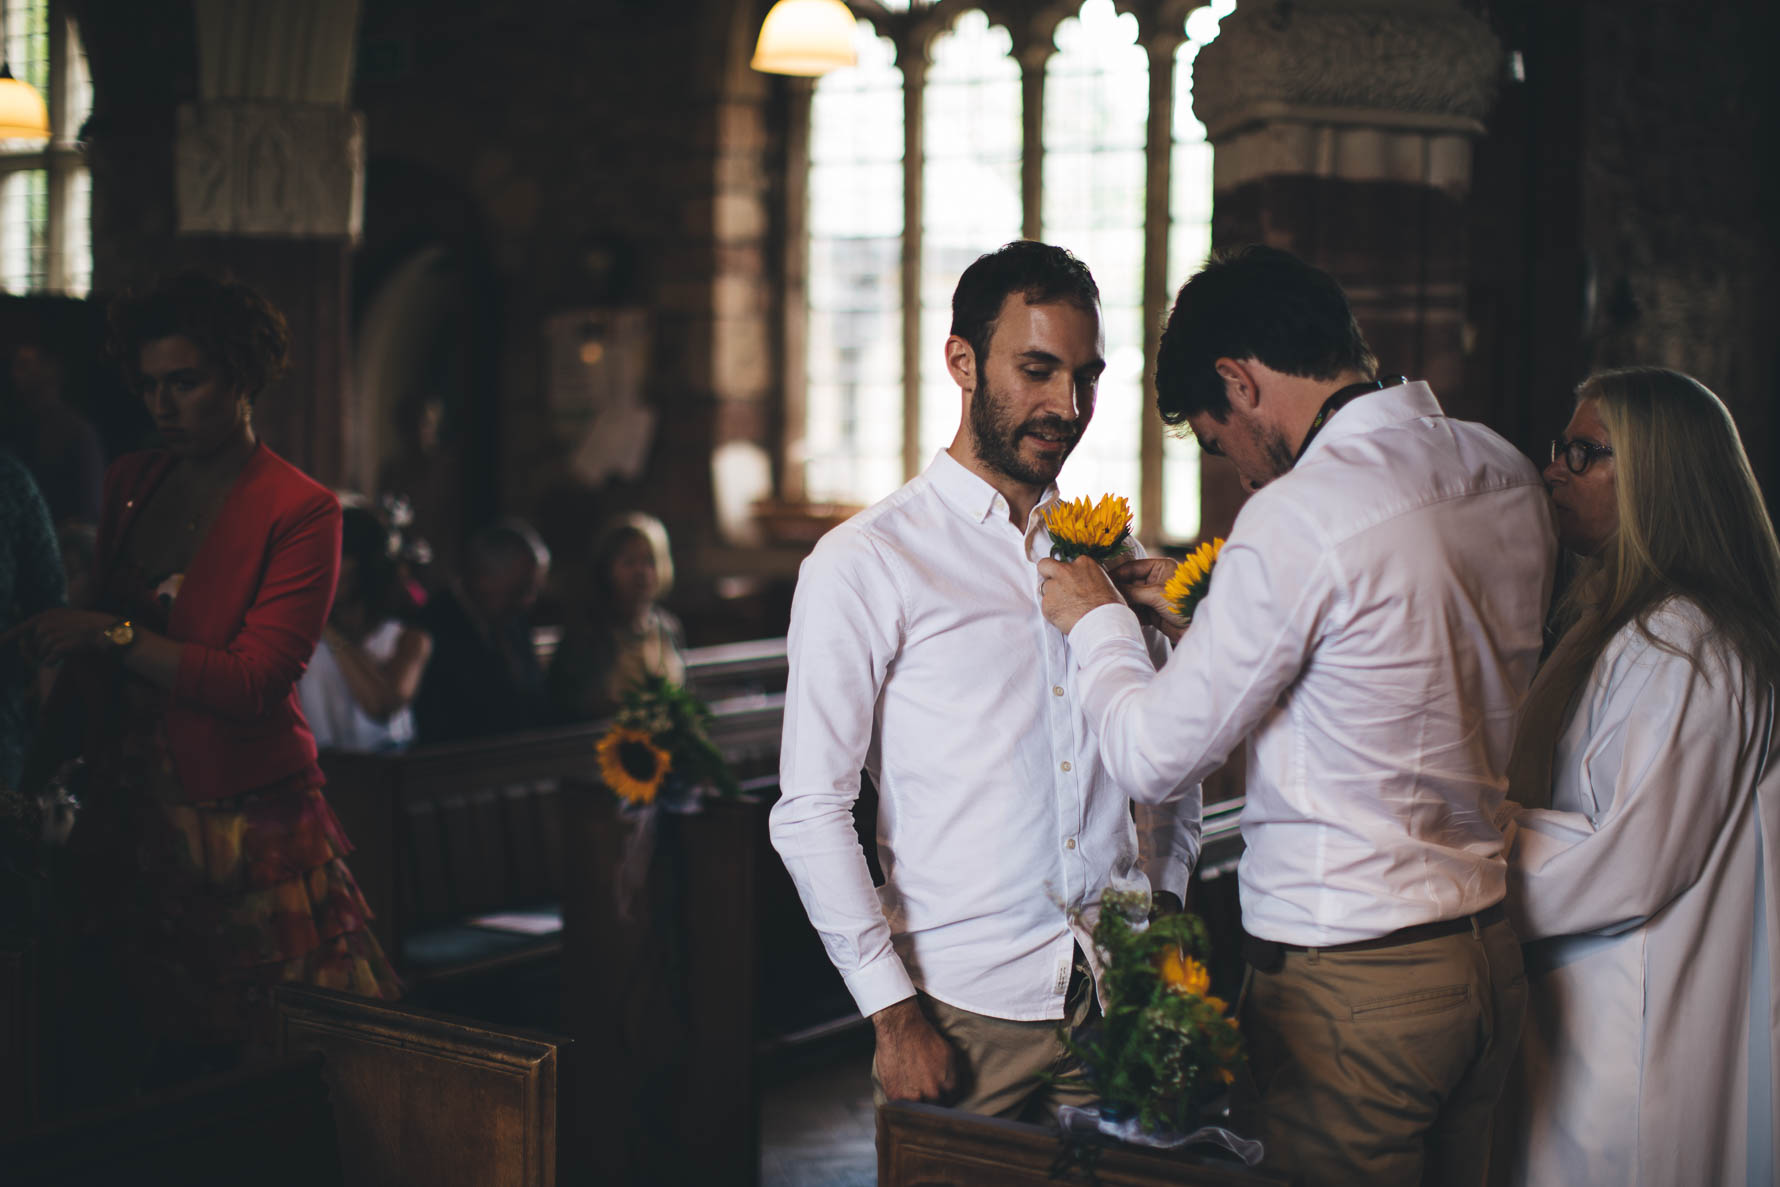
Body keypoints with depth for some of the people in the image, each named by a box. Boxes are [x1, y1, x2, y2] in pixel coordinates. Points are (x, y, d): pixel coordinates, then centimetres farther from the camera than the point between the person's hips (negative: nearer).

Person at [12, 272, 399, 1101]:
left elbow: (256, 682, -18)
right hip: (126, 808, 6)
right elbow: (92, 655, 16)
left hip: (242, 821, -6)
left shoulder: (300, 511, -10)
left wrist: (111, 634, -20)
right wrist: (45, 755, 8)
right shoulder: (129, 483, 10)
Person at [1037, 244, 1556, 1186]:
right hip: (1490, 955, 8)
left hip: (1351, 984, -8)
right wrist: (1204, 605, 20)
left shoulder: (1300, 517, -21)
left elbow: (1153, 758, -15)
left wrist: (1096, 622, 3)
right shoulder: (1504, 473, 3)